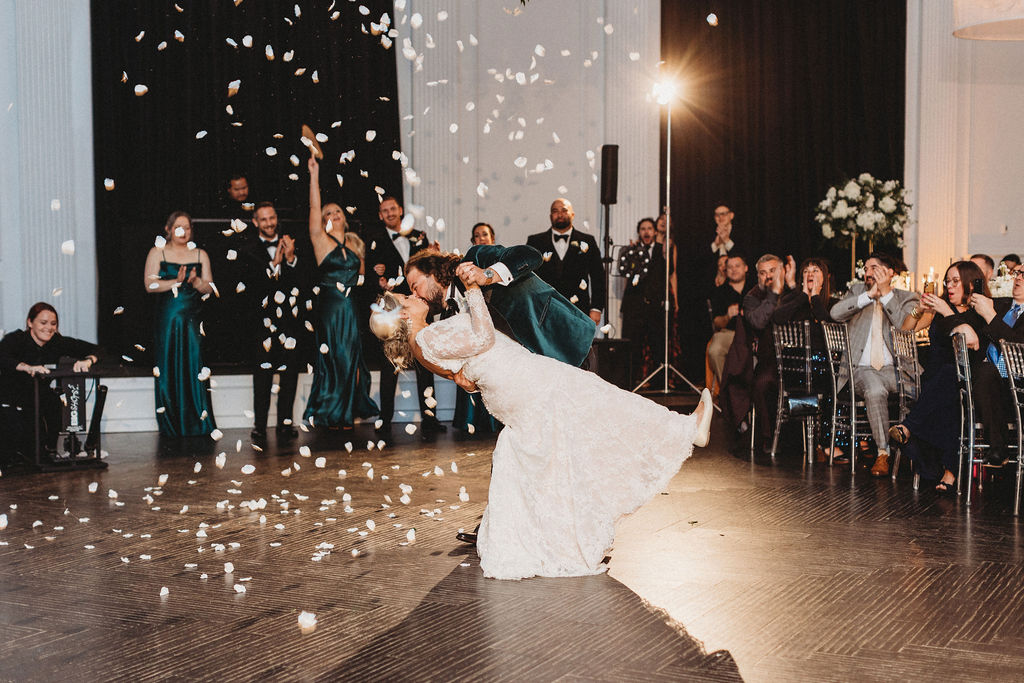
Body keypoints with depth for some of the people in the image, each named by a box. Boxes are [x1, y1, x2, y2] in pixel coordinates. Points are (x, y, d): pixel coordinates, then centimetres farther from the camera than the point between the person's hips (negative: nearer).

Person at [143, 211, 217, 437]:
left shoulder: (200, 255, 13)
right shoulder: (157, 253, 6)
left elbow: (209, 287, 8)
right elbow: (150, 285, -6)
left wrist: (195, 281, -13)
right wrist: (176, 281, -17)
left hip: (192, 319, 2)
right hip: (166, 319, -1)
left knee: (195, 368, -3)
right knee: (169, 371, 0)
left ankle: (198, 424, 1)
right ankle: (171, 425, 6)